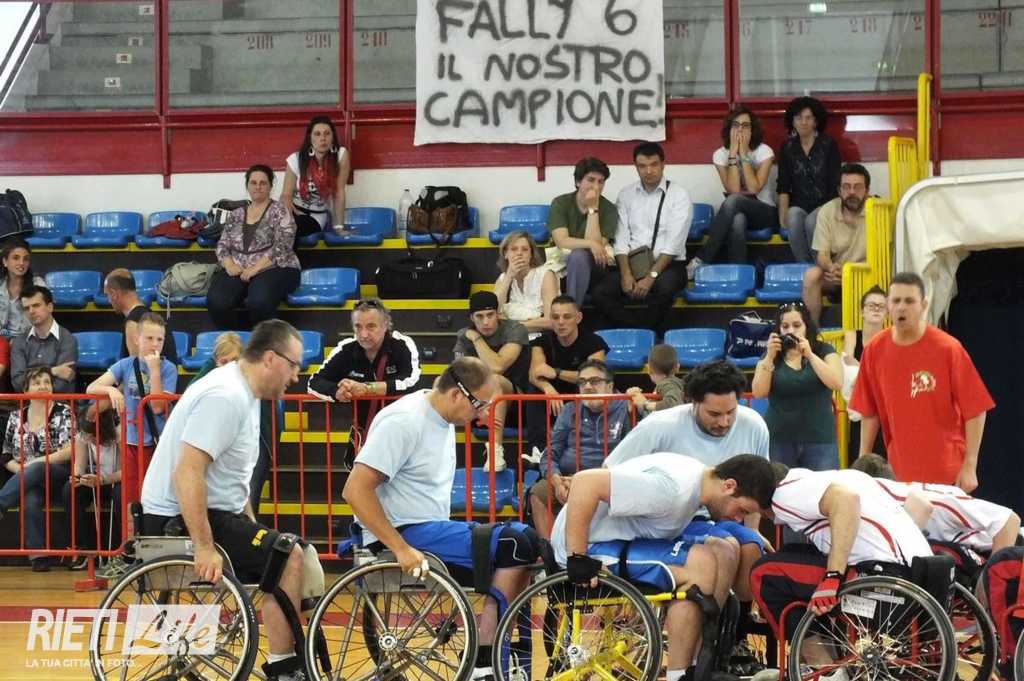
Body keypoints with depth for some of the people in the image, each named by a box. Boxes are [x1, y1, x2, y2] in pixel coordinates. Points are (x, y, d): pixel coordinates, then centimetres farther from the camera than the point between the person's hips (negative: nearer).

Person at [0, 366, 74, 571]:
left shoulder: (63, 413, 3)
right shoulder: (16, 417, 13)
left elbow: (70, 452, -8)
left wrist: (33, 463, -14)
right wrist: (20, 469, -7)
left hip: (57, 479, -2)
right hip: (26, 481, 2)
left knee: (35, 470, -37)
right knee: (30, 501, -35)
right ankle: (38, 556, -33)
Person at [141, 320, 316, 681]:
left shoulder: (244, 394, 13)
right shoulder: (225, 397, -20)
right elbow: (187, 472, -28)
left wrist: (254, 532, 19)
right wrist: (204, 548, -30)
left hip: (217, 511, 11)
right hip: (182, 520, -11)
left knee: (296, 557, 11)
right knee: (289, 558, -21)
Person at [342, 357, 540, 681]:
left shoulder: (442, 419, 12)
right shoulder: (404, 421, -16)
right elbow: (356, 490, -22)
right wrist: (401, 549, -26)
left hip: (431, 527, 10)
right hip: (405, 533, -10)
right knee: (517, 544, -18)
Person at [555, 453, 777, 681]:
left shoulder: (701, 478, 3)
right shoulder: (673, 487, -27)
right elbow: (586, 481, -33)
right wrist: (577, 558, -30)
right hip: (591, 547, -10)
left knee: (725, 551, -3)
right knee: (701, 564, -24)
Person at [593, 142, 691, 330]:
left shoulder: (679, 195, -2)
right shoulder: (626, 195, 10)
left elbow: (674, 243, -11)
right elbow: (621, 239, 4)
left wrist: (651, 276, -21)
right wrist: (626, 273, -14)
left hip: (667, 265, -3)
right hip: (633, 264, 3)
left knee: (665, 288, -38)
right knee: (600, 292, -24)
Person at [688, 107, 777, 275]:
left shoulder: (764, 151, -8)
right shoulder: (721, 154, -2)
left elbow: (754, 188, -20)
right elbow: (733, 190, -15)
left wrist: (744, 154, -20)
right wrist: (733, 154, -18)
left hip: (764, 212, -1)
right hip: (736, 211, 1)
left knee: (733, 202, -35)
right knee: (737, 220, -39)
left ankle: (701, 260, -33)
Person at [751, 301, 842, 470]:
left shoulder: (824, 351, 5)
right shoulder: (771, 356, 9)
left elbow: (836, 383, -11)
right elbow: (758, 392, -3)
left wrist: (809, 355, -17)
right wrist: (770, 357, -12)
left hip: (819, 439, -1)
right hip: (778, 440, 1)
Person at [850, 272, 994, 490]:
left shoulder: (947, 348, -10)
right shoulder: (875, 350, 1)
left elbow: (974, 410, -8)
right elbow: (869, 412, 8)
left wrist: (970, 466, -11)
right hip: (899, 473, 3)